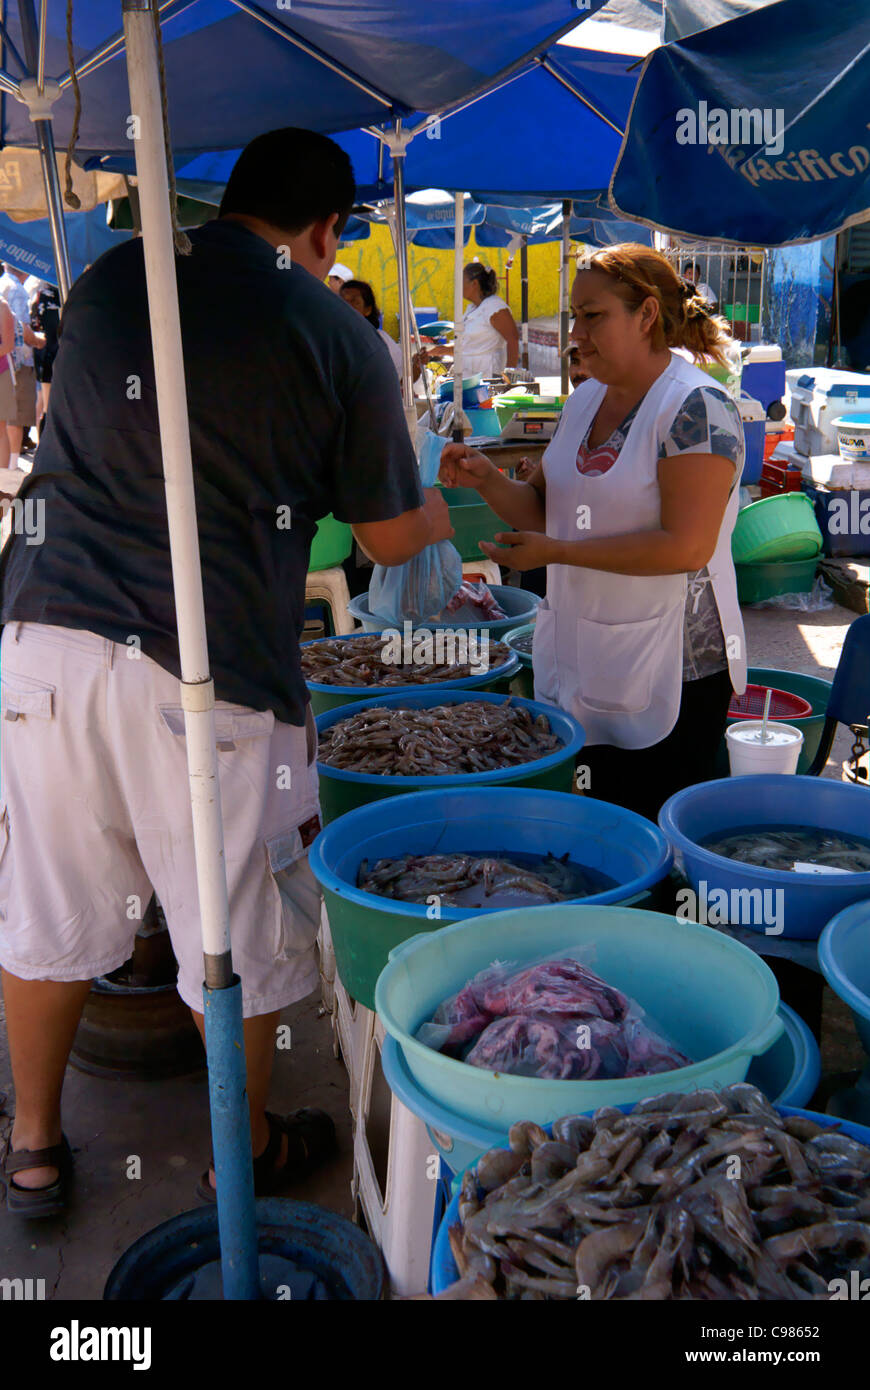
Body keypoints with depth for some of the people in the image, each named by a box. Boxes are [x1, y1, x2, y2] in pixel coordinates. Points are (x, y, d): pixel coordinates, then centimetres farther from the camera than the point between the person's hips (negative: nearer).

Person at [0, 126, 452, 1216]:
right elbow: (392, 539, 5)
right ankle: (244, 1158, 33)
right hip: (209, 672, -4)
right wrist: (443, 513, 29)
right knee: (238, 935, 14)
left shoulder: (106, 281, 11)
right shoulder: (339, 339, -2)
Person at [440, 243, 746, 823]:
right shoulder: (586, 399, 10)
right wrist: (489, 481, -5)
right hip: (585, 664, 7)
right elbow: (544, 509, 15)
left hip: (671, 674, -7)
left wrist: (557, 552, -21)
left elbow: (687, 546, -22)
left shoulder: (698, 407, -14)